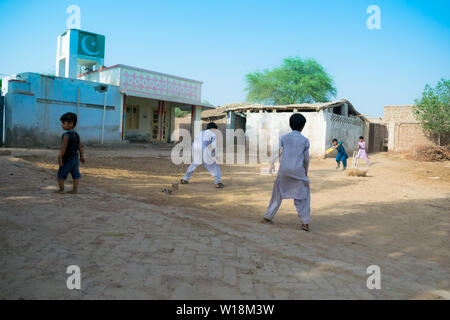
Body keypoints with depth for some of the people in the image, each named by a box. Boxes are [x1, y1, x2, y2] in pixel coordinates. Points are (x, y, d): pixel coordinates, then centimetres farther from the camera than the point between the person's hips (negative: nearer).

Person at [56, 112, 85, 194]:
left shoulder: (66, 135, -17)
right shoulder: (77, 135, 6)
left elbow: (63, 148, -21)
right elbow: (80, 146, 10)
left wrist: (59, 157, -19)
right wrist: (82, 156, 16)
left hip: (67, 159, -7)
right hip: (75, 158, 7)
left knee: (61, 174, 7)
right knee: (75, 174, 9)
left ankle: (61, 189, 13)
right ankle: (75, 189, 12)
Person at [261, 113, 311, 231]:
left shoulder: (284, 137, 9)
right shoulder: (305, 140, 6)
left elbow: (276, 151, -7)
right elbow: (306, 159, 9)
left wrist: (272, 164, -15)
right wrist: (306, 171, 23)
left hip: (284, 170, 2)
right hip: (298, 171, -2)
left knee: (277, 194, 17)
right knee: (303, 197, 10)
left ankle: (267, 217, 22)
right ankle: (305, 222, 1)